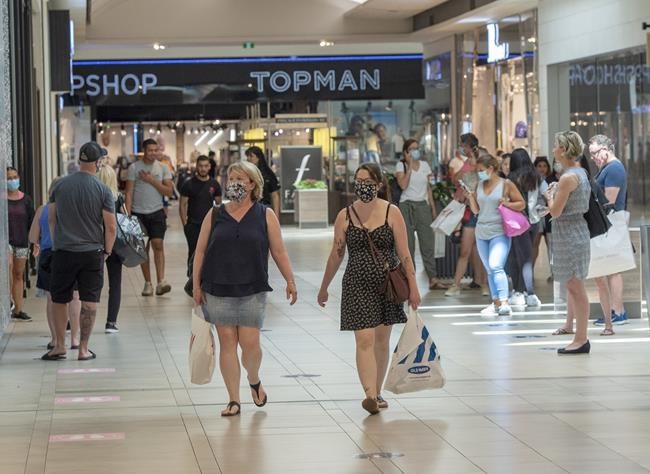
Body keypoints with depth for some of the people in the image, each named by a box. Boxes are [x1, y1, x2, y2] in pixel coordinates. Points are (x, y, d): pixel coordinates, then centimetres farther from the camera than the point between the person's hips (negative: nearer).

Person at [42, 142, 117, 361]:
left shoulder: (61, 186, 0)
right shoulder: (103, 190, -7)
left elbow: (51, 218, 8)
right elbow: (111, 226, -7)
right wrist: (107, 251, 6)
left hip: (63, 252, 2)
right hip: (92, 252, -2)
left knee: (59, 299, 12)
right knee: (89, 301, 4)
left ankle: (60, 346, 14)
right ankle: (84, 348, 6)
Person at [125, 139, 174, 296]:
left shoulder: (162, 168, 4)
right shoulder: (134, 168, 0)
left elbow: (169, 192, -1)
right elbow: (129, 192, -1)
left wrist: (152, 181, -11)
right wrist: (128, 214, -9)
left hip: (156, 212, 0)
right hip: (138, 213, 0)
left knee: (158, 244, -12)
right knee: (143, 248, 4)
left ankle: (161, 282, -16)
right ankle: (148, 283, 9)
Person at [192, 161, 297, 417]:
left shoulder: (265, 215, 3)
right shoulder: (215, 215, 5)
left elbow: (279, 251, 5)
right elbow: (200, 251, 6)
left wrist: (290, 281, 2)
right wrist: (196, 285, 1)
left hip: (253, 290, -1)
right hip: (218, 290, 1)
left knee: (250, 343, -5)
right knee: (227, 342, 1)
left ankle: (254, 381, 27)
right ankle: (234, 400, 8)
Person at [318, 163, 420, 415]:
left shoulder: (392, 213, -2)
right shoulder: (345, 216, 0)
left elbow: (404, 254, -2)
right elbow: (336, 255, 9)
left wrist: (413, 287, -6)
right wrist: (324, 288, 14)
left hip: (387, 283, 1)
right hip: (357, 285, -1)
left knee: (382, 341, 11)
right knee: (364, 340, -12)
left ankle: (376, 392, 24)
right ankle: (370, 395, -21)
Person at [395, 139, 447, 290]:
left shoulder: (424, 165, 12)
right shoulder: (401, 166, 1)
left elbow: (428, 188, 16)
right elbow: (403, 185, -15)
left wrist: (433, 208, 12)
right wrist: (410, 166, -13)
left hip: (423, 205, 3)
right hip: (407, 206, -3)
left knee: (428, 243, -2)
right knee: (408, 244, -2)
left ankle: (433, 279, -5)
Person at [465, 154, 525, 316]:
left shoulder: (506, 184, -2)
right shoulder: (480, 186, 11)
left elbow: (521, 204, 2)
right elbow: (476, 210, 15)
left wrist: (507, 204, -14)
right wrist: (470, 197, -1)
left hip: (499, 232, -6)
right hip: (481, 233, 6)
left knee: (496, 266, -21)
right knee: (489, 270, 9)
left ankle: (504, 302, -27)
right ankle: (496, 303, 15)